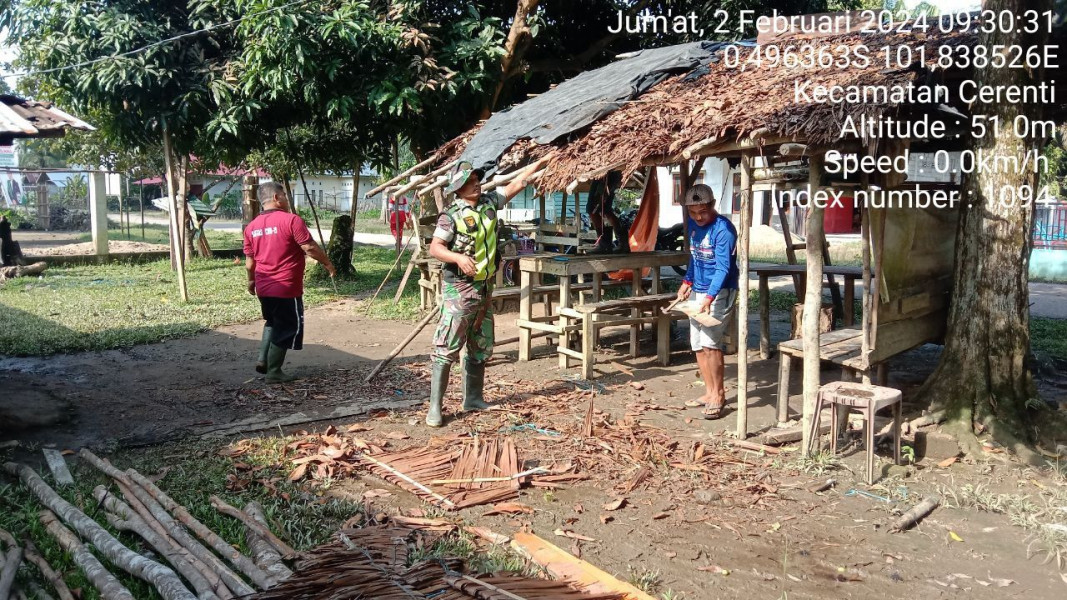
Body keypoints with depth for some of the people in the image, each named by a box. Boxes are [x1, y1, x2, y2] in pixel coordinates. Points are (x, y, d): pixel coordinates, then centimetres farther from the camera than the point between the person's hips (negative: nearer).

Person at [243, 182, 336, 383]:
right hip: (286, 288, -7)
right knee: (286, 328, 6)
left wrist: (251, 281, 27)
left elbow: (249, 261, 11)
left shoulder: (252, 226, 7)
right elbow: (309, 248, -15)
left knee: (273, 322, 27)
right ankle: (274, 372, 10)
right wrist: (328, 263, 0)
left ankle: (263, 359, 18)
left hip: (263, 288, 7)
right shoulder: (291, 220, -13)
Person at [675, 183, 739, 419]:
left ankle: (719, 395, -4)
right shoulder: (693, 225, 7)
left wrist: (709, 298, -33)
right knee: (698, 345, 8)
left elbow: (723, 268, -23)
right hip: (697, 292, 8)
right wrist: (687, 282, 9)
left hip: (719, 292, -8)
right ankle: (710, 392, 19)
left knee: (710, 343, -15)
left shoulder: (723, 229, -17)